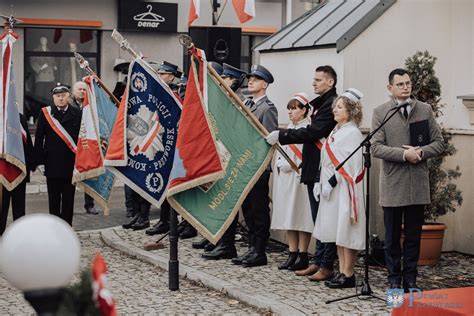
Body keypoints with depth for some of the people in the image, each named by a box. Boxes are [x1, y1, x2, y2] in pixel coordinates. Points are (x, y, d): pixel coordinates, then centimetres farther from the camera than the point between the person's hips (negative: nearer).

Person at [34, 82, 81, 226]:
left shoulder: (77, 114, 2)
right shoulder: (45, 113, 2)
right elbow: (39, 139, 2)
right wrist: (39, 161, -3)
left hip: (70, 164, 0)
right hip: (52, 164, 0)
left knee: (68, 199, 5)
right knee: (53, 199, 8)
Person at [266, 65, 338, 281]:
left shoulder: (331, 104, -14)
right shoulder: (321, 103, 18)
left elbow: (312, 132, -22)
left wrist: (281, 136, -16)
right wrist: (304, 164, 16)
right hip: (314, 170, 10)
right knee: (318, 219, 14)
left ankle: (327, 266, 0)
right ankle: (318, 262, 21)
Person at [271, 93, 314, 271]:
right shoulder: (289, 128, 17)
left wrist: (288, 165, -14)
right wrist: (280, 164, 2)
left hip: (300, 178, -8)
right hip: (285, 179, 8)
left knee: (301, 216, -4)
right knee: (288, 216, 8)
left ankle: (302, 256, 1)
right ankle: (292, 254, 13)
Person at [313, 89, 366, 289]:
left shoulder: (352, 133, -12)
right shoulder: (336, 131, 15)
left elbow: (349, 164, -18)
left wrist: (331, 182, -19)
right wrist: (321, 182, 11)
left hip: (344, 188, -9)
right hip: (332, 188, 9)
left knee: (346, 232, -5)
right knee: (338, 233, 11)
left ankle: (348, 275, 0)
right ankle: (342, 272, 16)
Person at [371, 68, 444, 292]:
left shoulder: (425, 110, 7)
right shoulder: (380, 112, 0)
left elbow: (439, 143, 6)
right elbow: (376, 148, -8)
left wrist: (420, 152, -12)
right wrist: (404, 154, -18)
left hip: (418, 184, 2)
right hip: (392, 184, -2)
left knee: (413, 236, 8)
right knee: (392, 236, 7)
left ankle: (410, 280, 17)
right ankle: (394, 280, 17)